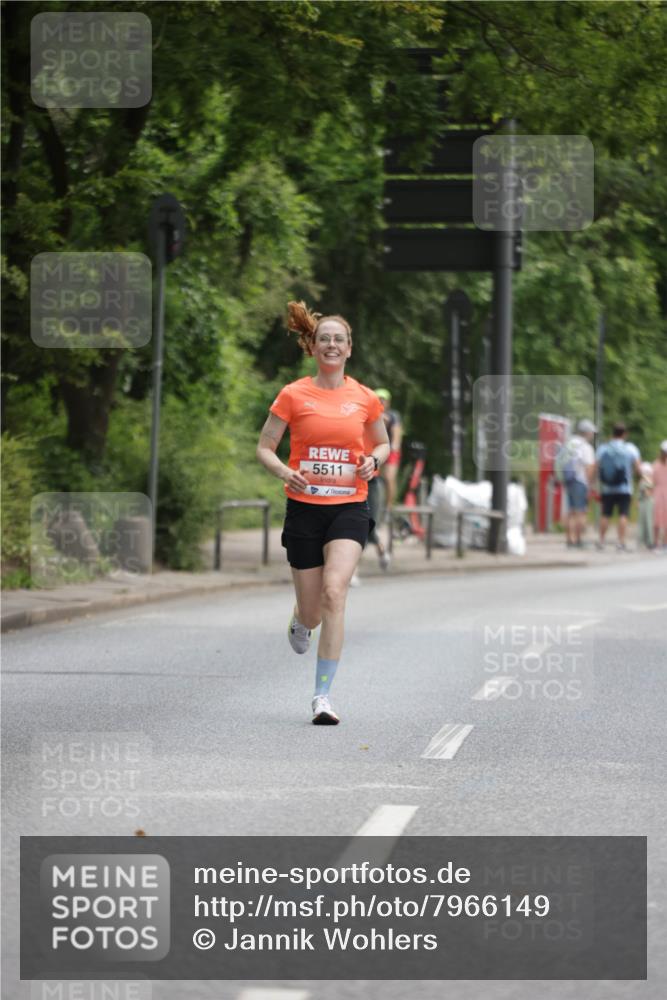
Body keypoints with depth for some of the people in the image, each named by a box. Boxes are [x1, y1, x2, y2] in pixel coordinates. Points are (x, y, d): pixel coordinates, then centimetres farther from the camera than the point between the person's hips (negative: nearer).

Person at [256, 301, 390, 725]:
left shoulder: (364, 398, 4)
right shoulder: (293, 395, 0)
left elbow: (383, 443, 20)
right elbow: (265, 447, 5)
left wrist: (373, 461, -3)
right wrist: (285, 472, -15)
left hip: (349, 507, 0)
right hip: (305, 507, 0)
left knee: (334, 591, -21)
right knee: (312, 611, 5)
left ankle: (323, 696, -18)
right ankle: (301, 620, 48)